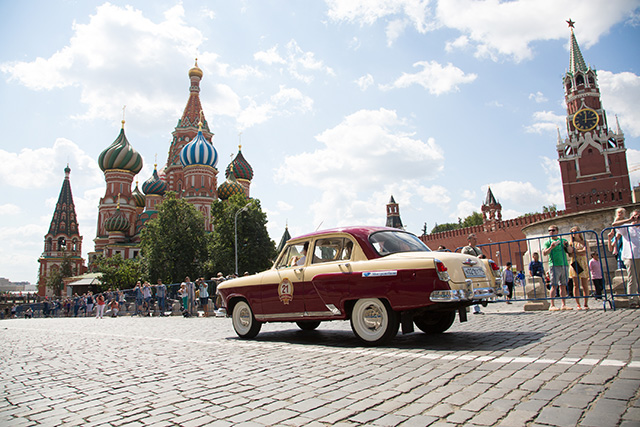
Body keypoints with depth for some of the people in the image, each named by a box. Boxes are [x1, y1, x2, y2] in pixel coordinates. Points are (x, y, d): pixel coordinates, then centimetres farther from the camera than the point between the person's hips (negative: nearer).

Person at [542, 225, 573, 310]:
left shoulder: (563, 241, 16)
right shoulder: (548, 242, 7)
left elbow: (570, 251, 9)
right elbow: (544, 253, -6)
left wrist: (567, 245, -11)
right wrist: (551, 247, -22)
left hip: (564, 265, 4)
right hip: (554, 265, -4)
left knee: (563, 286, 5)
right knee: (554, 285, -9)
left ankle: (563, 305, 10)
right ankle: (552, 305, -10)